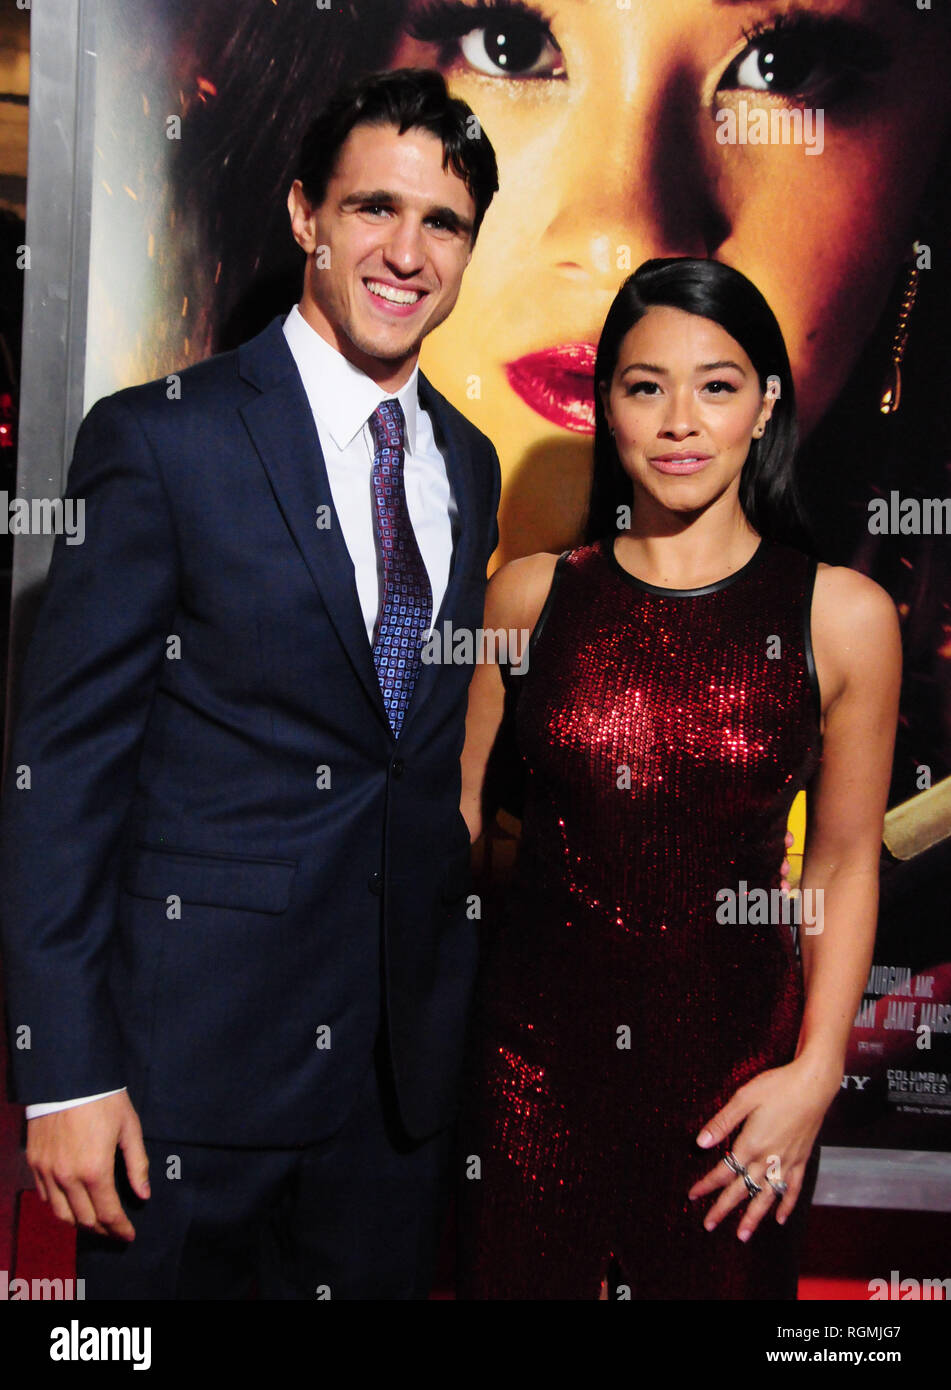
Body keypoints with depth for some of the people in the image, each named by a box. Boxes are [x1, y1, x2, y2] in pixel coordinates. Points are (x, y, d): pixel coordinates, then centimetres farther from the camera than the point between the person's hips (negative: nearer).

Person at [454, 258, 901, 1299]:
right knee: (517, 1276, 16)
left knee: (715, 1275, 16)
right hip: (536, 1050, 1)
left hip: (735, 1055, -1)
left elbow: (843, 862, 1)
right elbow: (454, 808, 6)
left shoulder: (845, 616, -6)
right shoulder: (529, 594, -2)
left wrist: (816, 1070, -5)